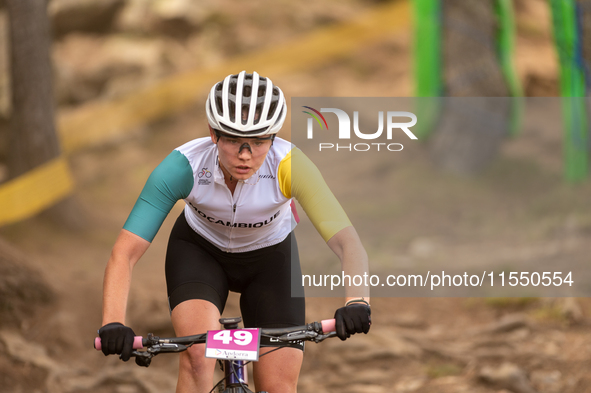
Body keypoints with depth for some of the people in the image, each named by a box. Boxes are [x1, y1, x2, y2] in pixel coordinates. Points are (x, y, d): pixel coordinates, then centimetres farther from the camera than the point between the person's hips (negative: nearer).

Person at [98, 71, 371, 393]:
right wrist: (113, 324, -52)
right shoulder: (183, 166, -33)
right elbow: (124, 253, -36)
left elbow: (346, 241, -42)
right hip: (199, 249, -1)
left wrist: (357, 301, -62)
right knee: (198, 357, -29)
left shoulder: (289, 165, -34)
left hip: (270, 257, 1)